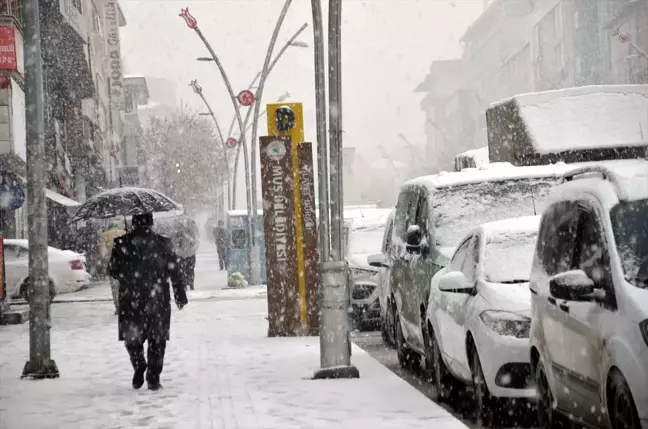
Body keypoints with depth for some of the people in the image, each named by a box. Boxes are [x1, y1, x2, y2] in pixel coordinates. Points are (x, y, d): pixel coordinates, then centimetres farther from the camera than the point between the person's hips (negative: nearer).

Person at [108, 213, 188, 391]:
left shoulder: (121, 243, -3)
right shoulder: (163, 243, -3)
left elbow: (113, 270, 3)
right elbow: (174, 272, 0)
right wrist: (180, 296, 10)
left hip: (130, 300, 0)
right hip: (158, 300, 0)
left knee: (132, 336, 16)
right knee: (157, 339, 9)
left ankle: (139, 366, -4)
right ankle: (153, 378, 5)